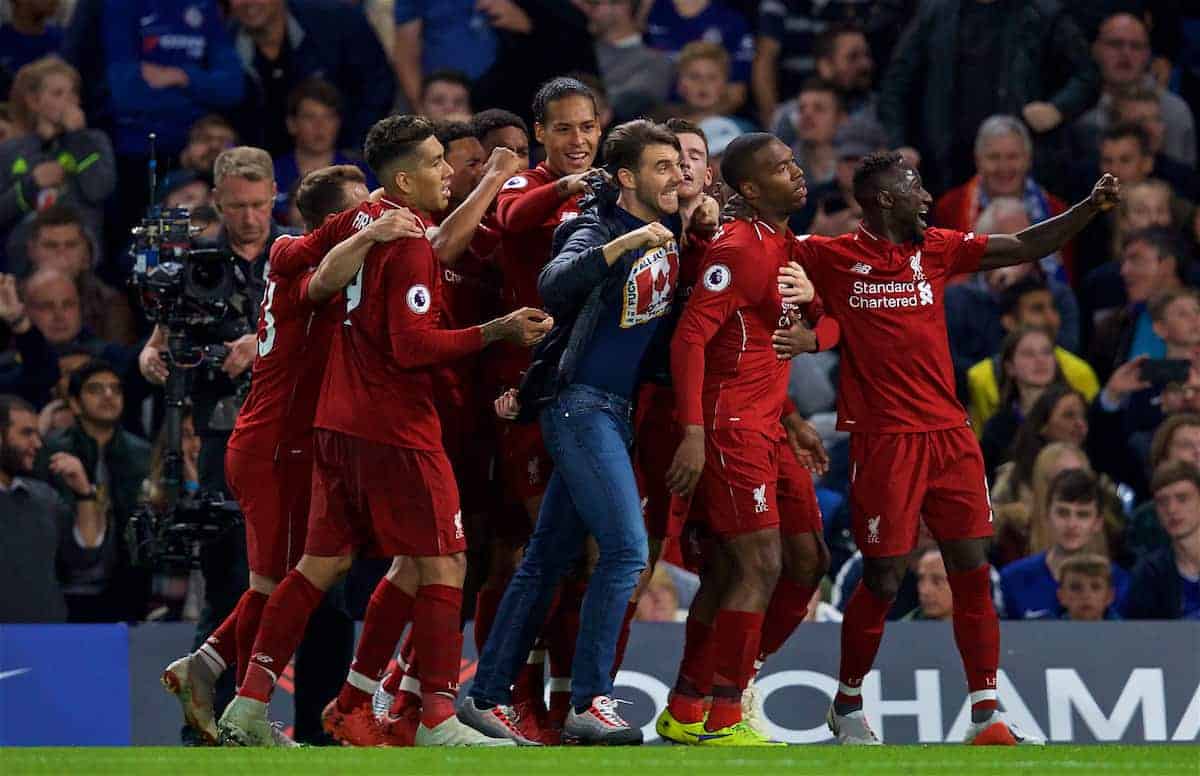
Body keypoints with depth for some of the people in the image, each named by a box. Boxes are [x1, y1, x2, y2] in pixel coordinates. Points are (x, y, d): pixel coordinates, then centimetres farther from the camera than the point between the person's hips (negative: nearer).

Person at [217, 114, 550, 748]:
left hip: (338, 423, 9)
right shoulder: (412, 244, -15)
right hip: (395, 428, -9)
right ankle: (438, 722, -7)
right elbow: (412, 345, -21)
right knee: (443, 564, -3)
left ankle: (247, 708, 11)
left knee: (323, 563, 13)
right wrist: (497, 332, -18)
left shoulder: (358, 221, 9)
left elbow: (293, 261, 21)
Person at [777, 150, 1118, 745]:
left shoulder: (937, 249, 11)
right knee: (882, 581, -1)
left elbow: (1024, 248, 12)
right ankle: (847, 705, 20)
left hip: (949, 435, 5)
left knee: (972, 573, 0)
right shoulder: (833, 258, -2)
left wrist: (1090, 207, 2)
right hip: (883, 442, -5)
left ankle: (986, 718, 3)